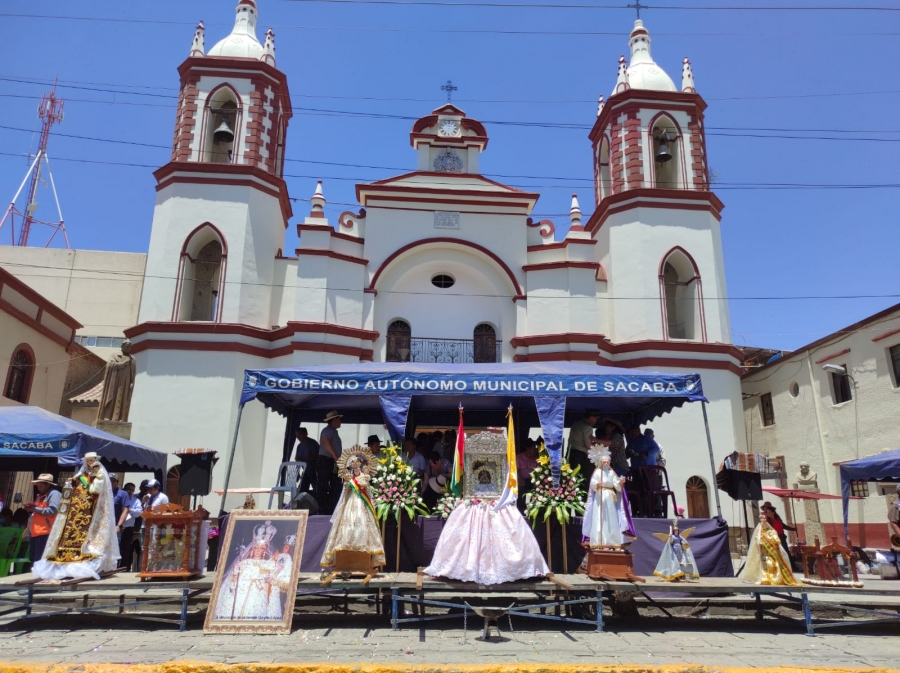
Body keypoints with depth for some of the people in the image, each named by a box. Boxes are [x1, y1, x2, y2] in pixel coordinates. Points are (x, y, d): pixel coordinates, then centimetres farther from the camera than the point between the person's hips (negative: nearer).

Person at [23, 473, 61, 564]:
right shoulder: (40, 496, 24)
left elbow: (53, 510, -20)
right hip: (36, 533, 11)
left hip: (45, 533, -11)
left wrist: (35, 508, -13)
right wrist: (30, 509, 10)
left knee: (41, 561, -10)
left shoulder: (54, 494, -8)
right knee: (33, 559, 14)